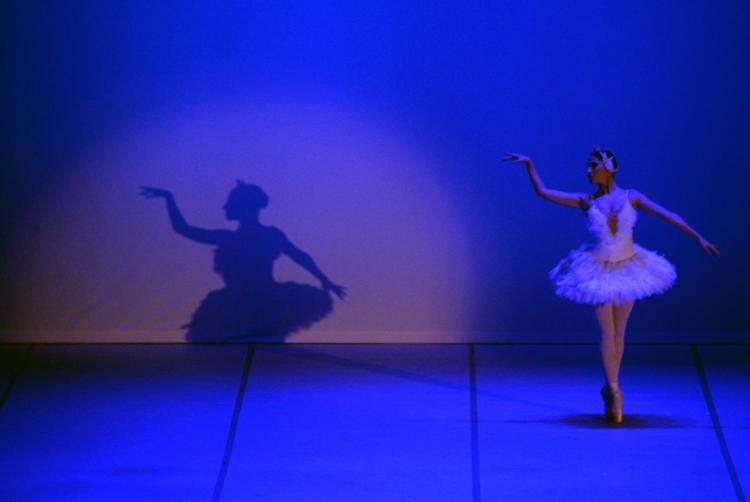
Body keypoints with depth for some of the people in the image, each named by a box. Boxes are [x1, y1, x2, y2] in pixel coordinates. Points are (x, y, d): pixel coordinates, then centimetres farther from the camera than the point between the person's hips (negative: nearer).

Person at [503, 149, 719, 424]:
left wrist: (698, 237, -11)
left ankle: (610, 388, 21)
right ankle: (614, 391, 4)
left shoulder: (631, 197, -6)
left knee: (619, 332, 8)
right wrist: (529, 165, -11)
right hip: (599, 271, -1)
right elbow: (542, 192, -4)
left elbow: (668, 216, -8)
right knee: (608, 332, -2)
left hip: (628, 268, 1)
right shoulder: (586, 201, -5)